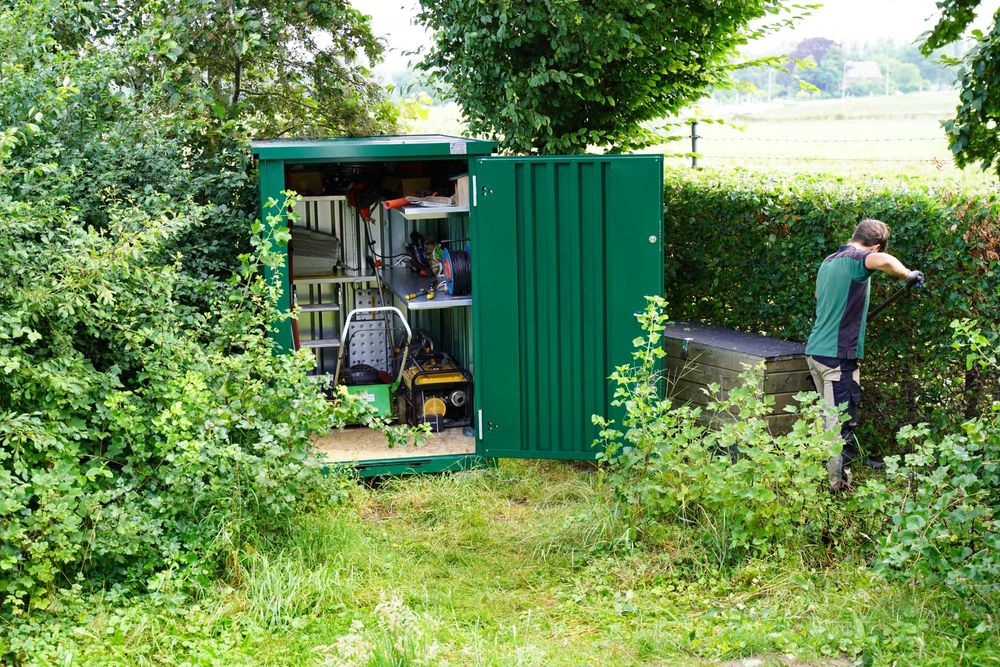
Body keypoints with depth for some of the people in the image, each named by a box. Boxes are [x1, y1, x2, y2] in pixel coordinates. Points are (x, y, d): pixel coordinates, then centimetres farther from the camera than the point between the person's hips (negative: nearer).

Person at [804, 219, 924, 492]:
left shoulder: (828, 261, 17)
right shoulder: (857, 259, -11)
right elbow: (883, 261, -35)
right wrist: (909, 275, -16)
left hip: (815, 350, 9)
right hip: (839, 354, -9)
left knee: (827, 416, 17)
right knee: (842, 423, -4)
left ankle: (826, 475, 24)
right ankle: (838, 484, -2)